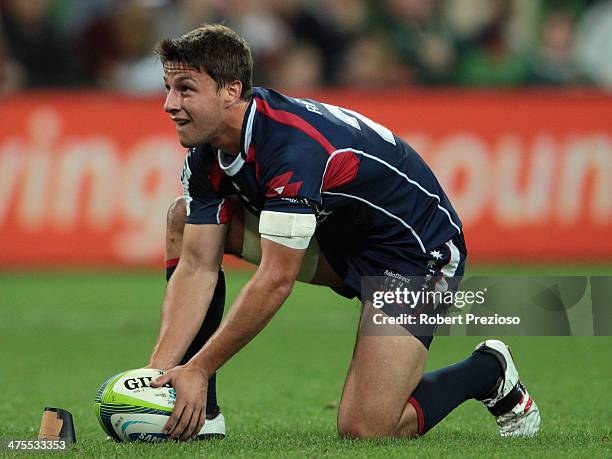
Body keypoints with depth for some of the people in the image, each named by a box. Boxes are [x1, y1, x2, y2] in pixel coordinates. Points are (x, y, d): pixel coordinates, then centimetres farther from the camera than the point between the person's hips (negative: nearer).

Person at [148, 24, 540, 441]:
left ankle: (488, 371, 9)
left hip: (416, 249, -9)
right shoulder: (206, 157, -9)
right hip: (335, 233, 9)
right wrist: (158, 369, -21)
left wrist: (200, 368, -30)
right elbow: (197, 266, -9)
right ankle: (194, 409, 2)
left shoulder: (294, 147, -35)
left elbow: (276, 280, -33)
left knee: (363, 429, -19)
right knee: (186, 218, -1)